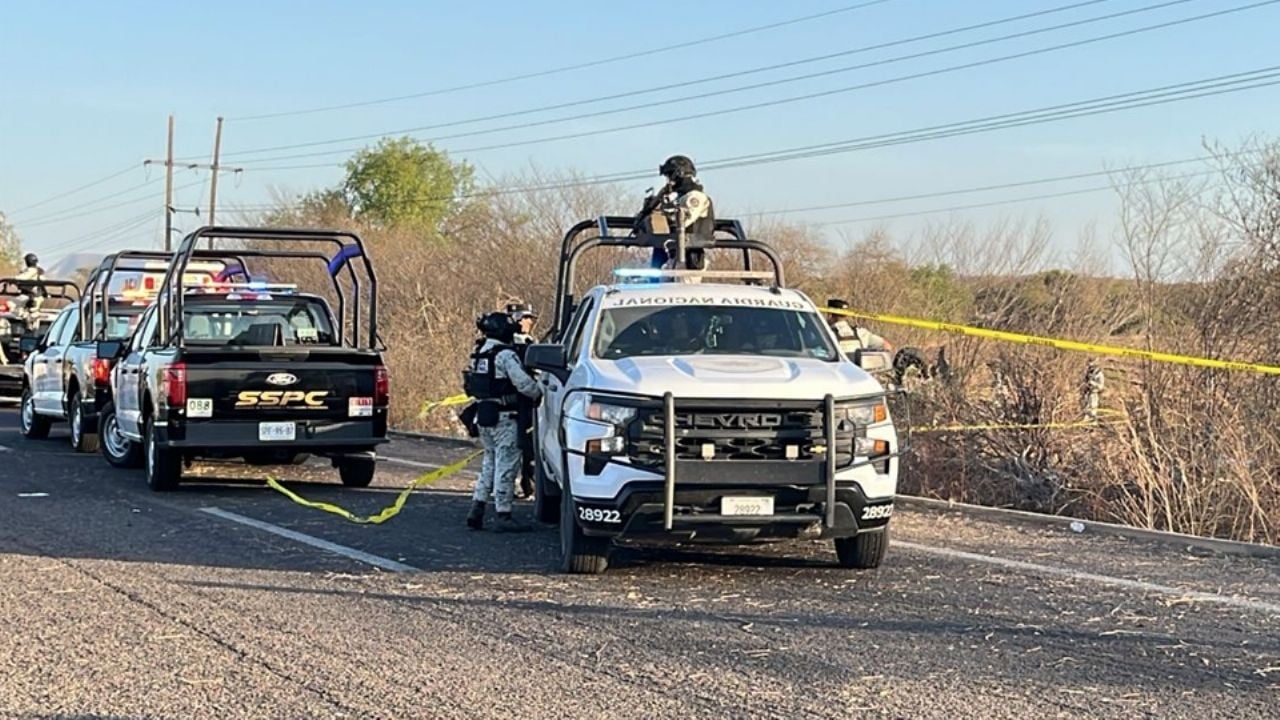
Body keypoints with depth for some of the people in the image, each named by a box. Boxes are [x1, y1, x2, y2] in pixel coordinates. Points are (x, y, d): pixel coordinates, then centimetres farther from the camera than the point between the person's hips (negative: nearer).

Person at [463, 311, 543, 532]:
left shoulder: (479, 354, 13)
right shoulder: (506, 355, -14)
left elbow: (471, 386, 17)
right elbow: (522, 382, -20)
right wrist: (538, 393, -4)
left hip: (483, 415, 8)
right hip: (503, 417, -8)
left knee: (490, 462, 18)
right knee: (506, 464, -3)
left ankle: (477, 509, 13)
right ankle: (503, 516, -3)